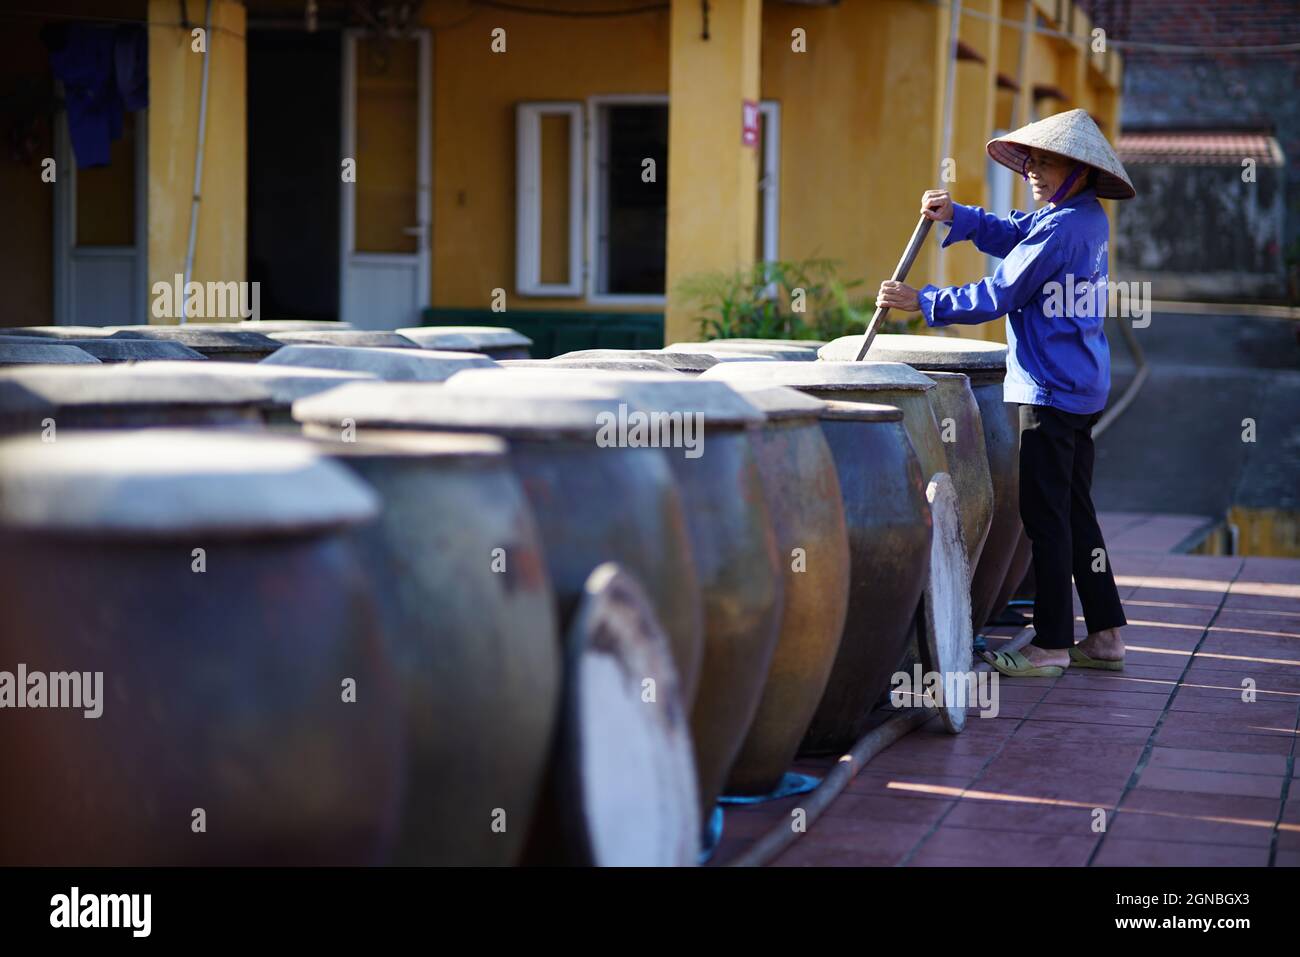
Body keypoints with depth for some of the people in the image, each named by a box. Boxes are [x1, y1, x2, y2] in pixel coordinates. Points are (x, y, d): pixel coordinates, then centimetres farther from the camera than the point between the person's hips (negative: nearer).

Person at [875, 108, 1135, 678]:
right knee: (1075, 512, 15)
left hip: (1051, 394, -10)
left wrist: (920, 302, -11)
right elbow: (1014, 236, 16)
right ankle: (1104, 635, 19)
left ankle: (1051, 645, 1)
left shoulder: (1062, 229, -18)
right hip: (1083, 390, 10)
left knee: (1046, 518, -4)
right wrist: (956, 216, 0)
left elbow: (997, 296, -18)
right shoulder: (1088, 219, 12)